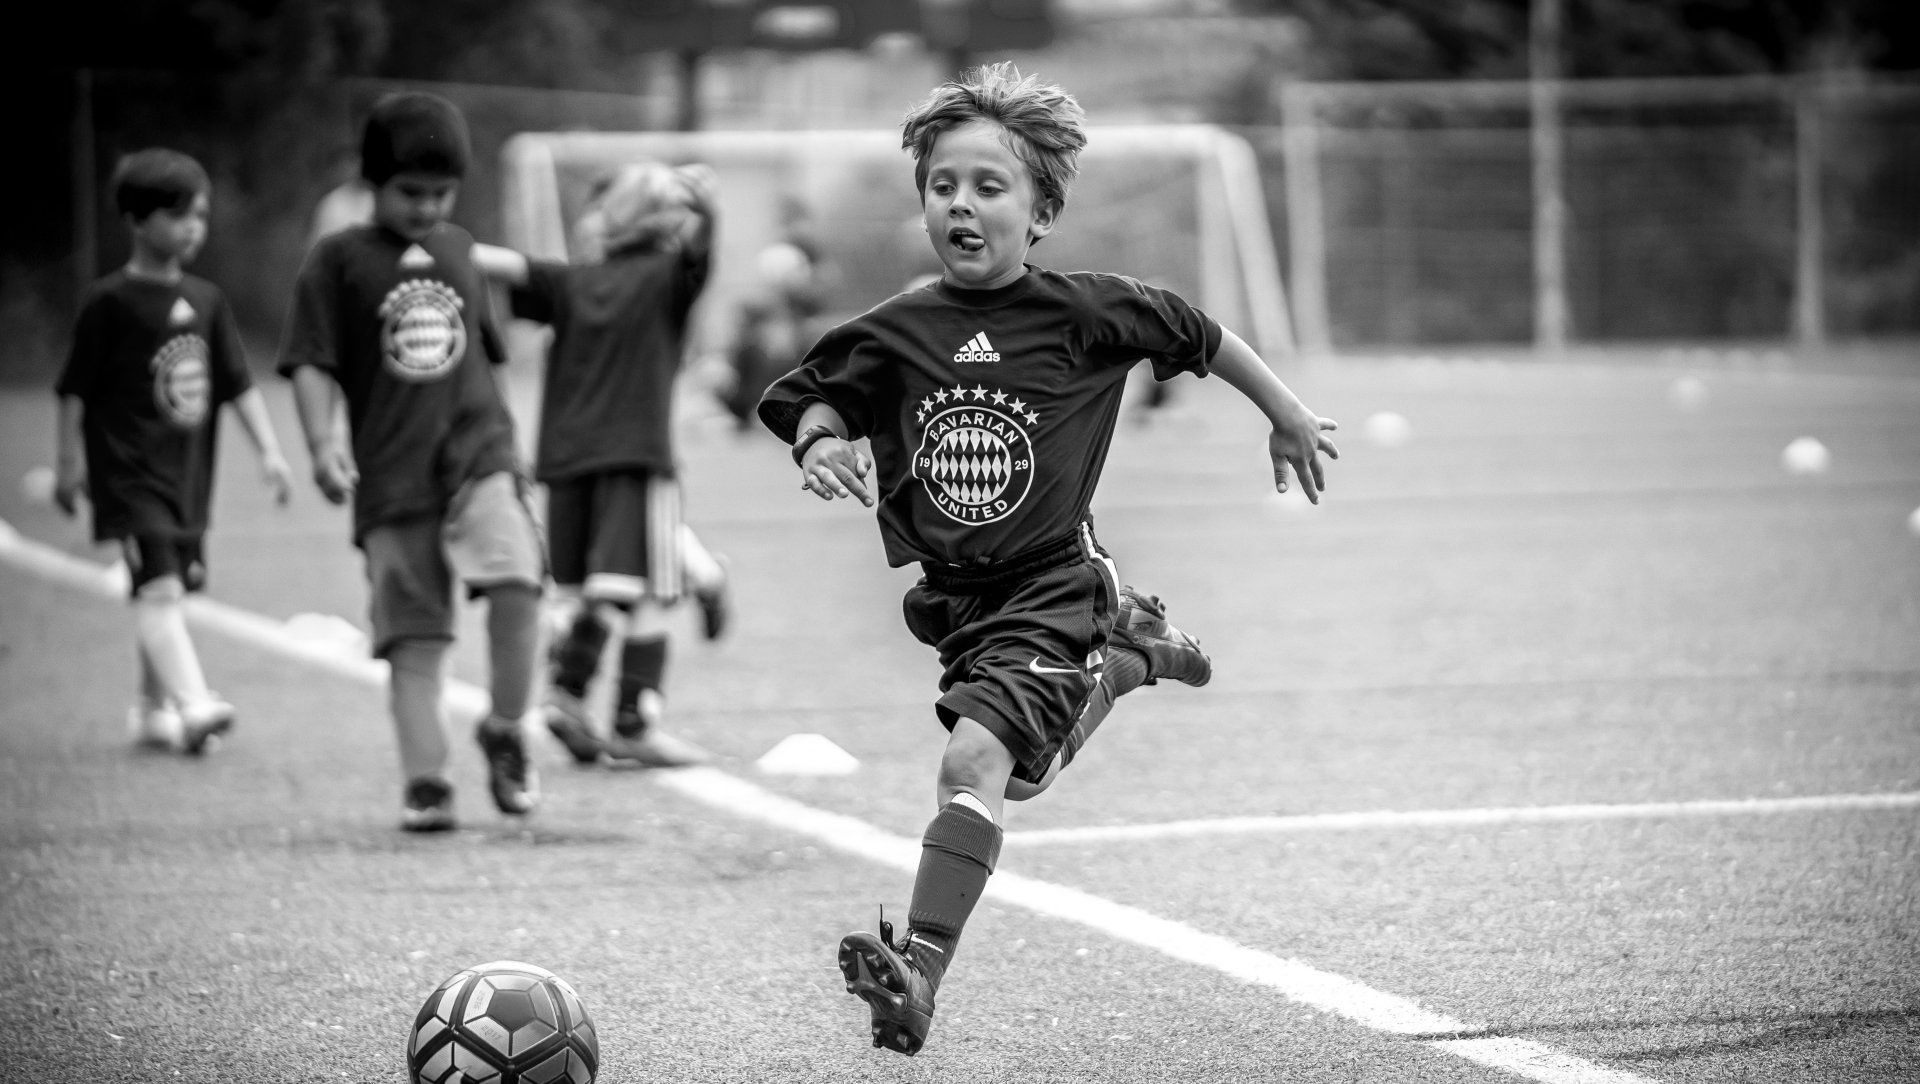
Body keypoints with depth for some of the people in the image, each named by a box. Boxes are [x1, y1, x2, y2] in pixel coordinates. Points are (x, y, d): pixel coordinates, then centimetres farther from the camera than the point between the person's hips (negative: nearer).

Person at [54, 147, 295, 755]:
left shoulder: (205, 300, 10)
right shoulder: (111, 302, -8)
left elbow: (238, 384, 12)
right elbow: (75, 390, -4)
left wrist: (269, 450, 6)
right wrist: (69, 462, -4)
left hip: (188, 472, 7)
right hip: (129, 471, -7)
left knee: (174, 588, 12)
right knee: (160, 586, -17)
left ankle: (154, 710, 25)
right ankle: (192, 703, -29)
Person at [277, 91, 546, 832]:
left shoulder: (459, 251, 14)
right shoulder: (339, 261, 1)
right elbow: (311, 362, -3)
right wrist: (323, 444, -17)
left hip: (478, 453, 2)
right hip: (392, 472, -1)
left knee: (515, 579, -22)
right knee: (413, 633, -2)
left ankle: (506, 732, -3)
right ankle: (425, 781, 3)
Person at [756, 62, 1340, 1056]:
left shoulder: (1084, 312, -9)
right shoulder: (893, 335, -3)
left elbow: (1198, 337, 7)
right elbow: (813, 397, 12)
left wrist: (1288, 417, 20)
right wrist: (822, 442, -12)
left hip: (1051, 585, -5)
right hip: (953, 598, 5)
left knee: (975, 759, -26)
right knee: (1022, 778, 23)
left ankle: (919, 972, -33)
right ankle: (1129, 652, 50)